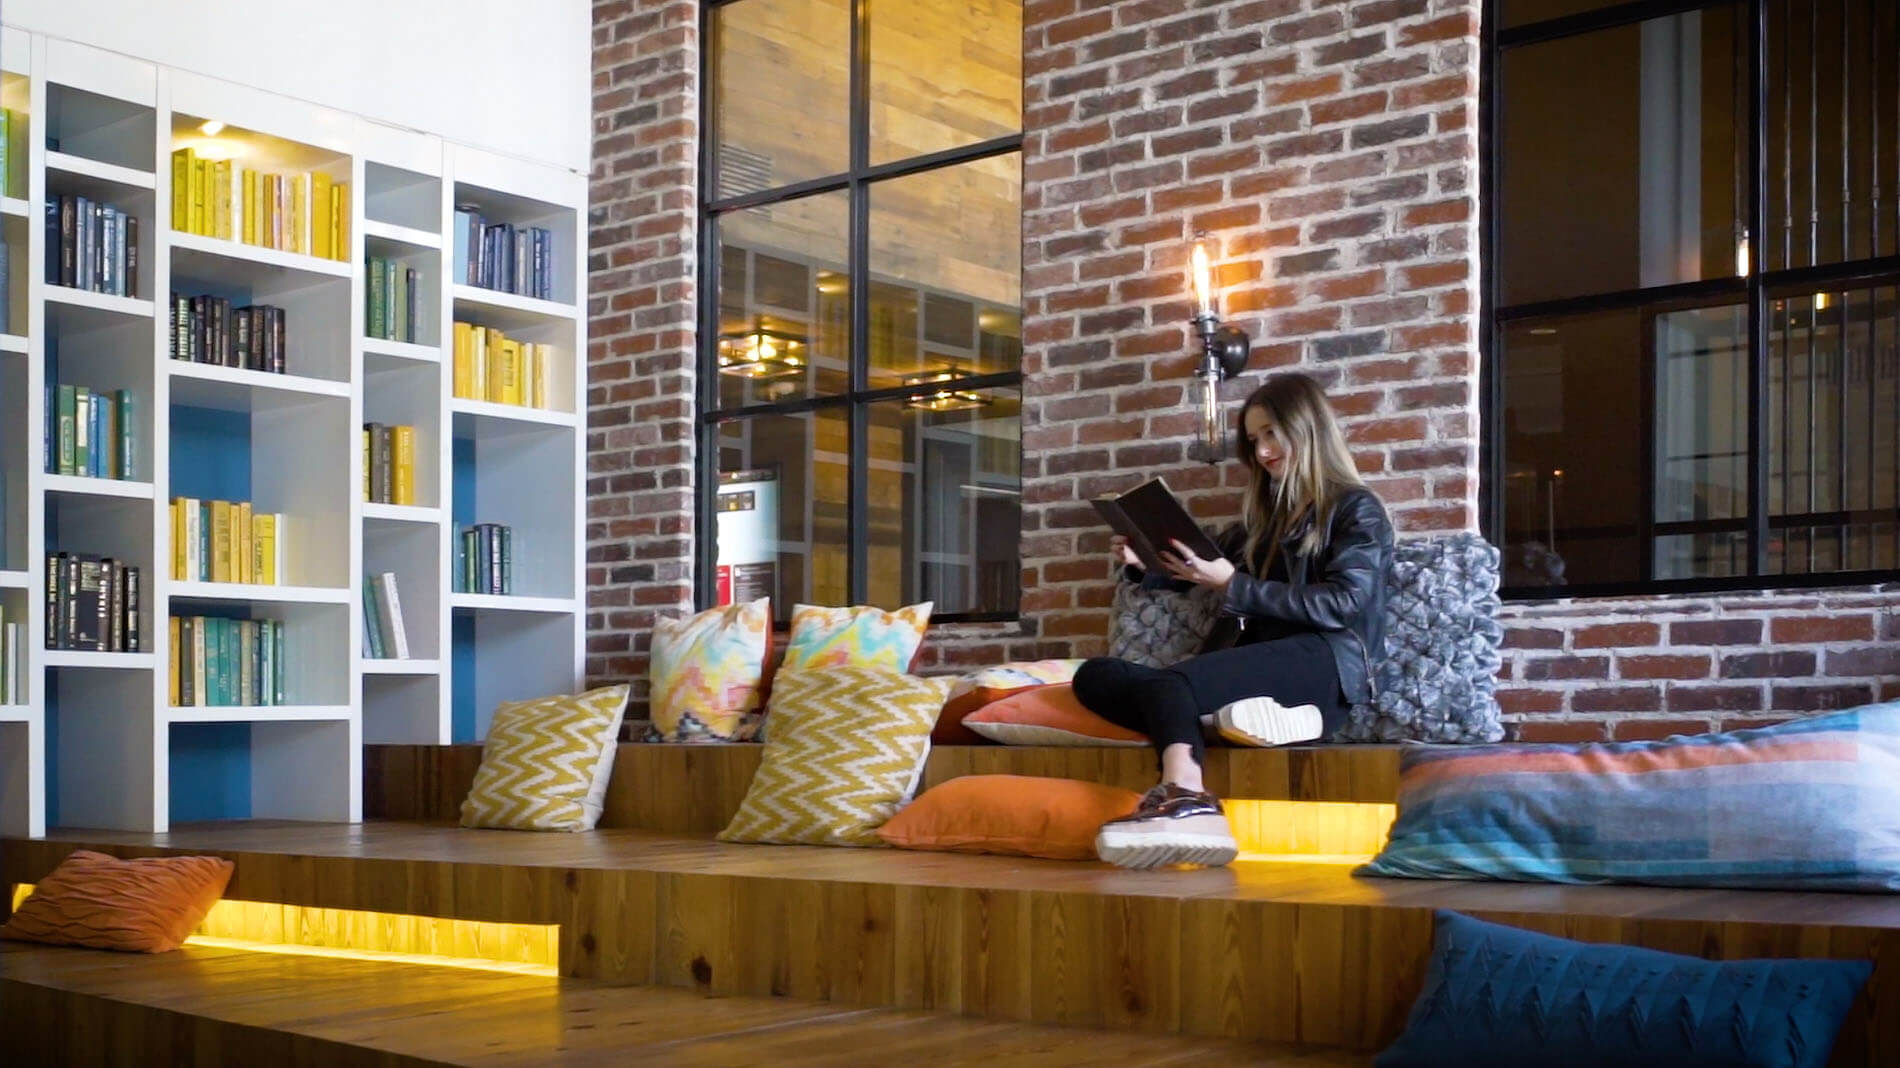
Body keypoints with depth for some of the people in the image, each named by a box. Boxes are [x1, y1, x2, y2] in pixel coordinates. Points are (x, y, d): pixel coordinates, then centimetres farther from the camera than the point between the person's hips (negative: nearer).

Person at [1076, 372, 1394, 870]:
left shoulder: (1357, 509, 11)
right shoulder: (1263, 516, 31)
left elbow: (1343, 604, -6)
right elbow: (1187, 573, 38)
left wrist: (1233, 585, -11)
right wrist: (1139, 565, 16)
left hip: (1324, 665, -7)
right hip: (1252, 668, 7)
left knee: (1170, 683, -34)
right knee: (1095, 675, -18)